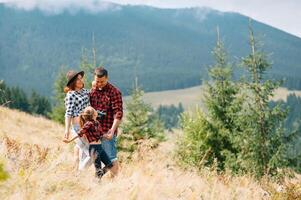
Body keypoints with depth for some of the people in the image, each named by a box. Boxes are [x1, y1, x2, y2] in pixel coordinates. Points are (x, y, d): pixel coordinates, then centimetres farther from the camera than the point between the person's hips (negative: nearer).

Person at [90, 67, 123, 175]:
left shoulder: (114, 92, -7)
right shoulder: (92, 91, 13)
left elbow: (118, 113, -13)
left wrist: (112, 129, -22)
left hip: (107, 132, -7)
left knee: (111, 158, -4)